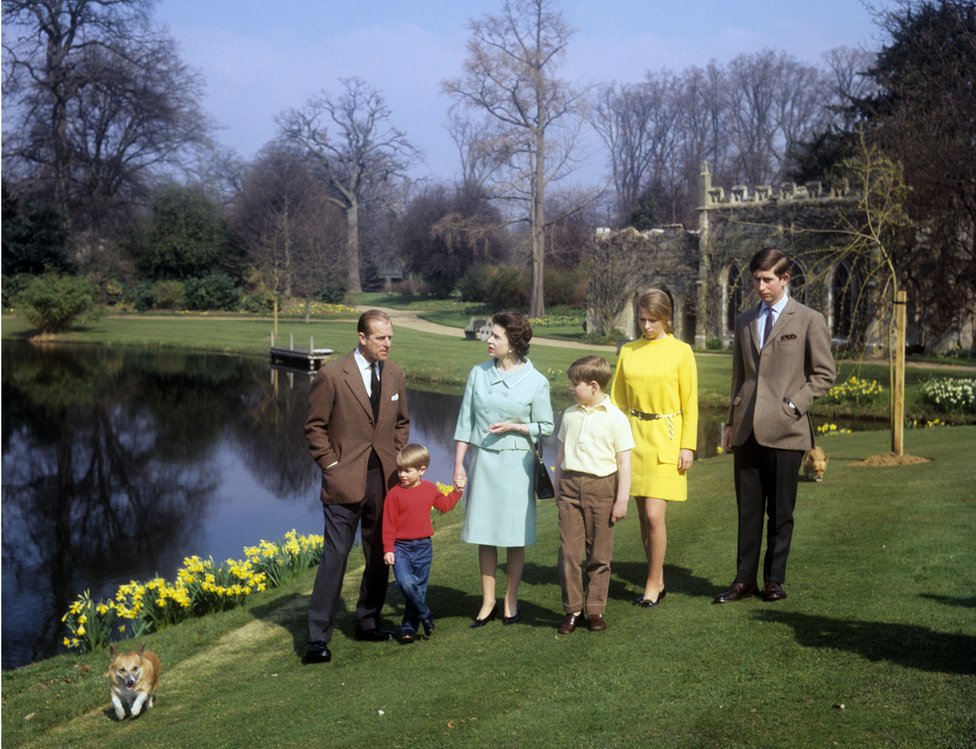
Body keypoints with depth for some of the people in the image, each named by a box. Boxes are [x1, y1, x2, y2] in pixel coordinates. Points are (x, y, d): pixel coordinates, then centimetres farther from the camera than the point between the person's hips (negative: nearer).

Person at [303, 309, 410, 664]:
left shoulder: (394, 374, 8)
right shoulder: (331, 376, -9)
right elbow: (315, 427, -4)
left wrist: (396, 461, 9)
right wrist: (332, 466, -9)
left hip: (384, 478, 6)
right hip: (347, 481, -6)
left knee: (380, 555, 12)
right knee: (335, 555, -7)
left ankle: (367, 622, 29)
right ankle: (318, 638, -2)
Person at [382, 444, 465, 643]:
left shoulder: (431, 489, 5)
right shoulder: (394, 494, -7)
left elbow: (444, 505, 26)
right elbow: (388, 524, -6)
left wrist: (457, 491, 15)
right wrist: (388, 550, -9)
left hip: (423, 547, 4)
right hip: (401, 547, -4)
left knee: (419, 588, 7)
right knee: (405, 582, -23)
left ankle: (409, 627, 19)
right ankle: (425, 616, -5)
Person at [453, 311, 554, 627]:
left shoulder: (536, 381, -4)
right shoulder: (478, 374, 3)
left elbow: (545, 427, 0)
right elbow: (465, 422, 5)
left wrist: (513, 427, -15)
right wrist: (459, 464, 2)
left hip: (516, 462, -2)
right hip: (482, 459, 2)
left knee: (515, 535, 4)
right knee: (483, 533, 5)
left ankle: (511, 600, 18)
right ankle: (488, 601, 17)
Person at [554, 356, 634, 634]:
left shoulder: (615, 418, -5)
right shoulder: (570, 415, 9)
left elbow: (624, 462, -4)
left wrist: (622, 499, -6)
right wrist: (558, 489, 17)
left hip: (601, 488, -3)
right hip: (570, 486, 3)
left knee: (599, 554, 5)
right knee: (569, 551, 0)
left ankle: (595, 610, 15)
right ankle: (572, 609, 8)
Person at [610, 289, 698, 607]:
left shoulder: (680, 352, -3)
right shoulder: (628, 351, 6)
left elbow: (690, 403, -2)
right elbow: (617, 399, 9)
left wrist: (688, 446, -6)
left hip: (665, 439, -4)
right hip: (634, 436, 4)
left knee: (654, 515, -9)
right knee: (644, 515, 9)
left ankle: (653, 583, 5)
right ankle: (658, 580, 21)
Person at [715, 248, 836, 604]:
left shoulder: (809, 321, 0)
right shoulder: (744, 321, 14)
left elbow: (824, 374, 0)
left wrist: (793, 404, -10)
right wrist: (731, 421, 14)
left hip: (785, 429, -4)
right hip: (747, 430, 4)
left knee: (780, 511, 4)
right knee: (748, 509, 7)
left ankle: (774, 580, 15)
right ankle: (744, 579, 12)